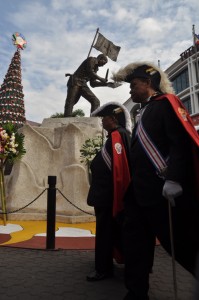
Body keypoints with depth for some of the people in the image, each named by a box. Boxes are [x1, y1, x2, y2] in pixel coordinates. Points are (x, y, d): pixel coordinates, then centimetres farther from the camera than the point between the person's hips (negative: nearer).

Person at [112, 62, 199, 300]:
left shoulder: (166, 103, -4)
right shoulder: (144, 112, 22)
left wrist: (173, 179, -27)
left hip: (164, 190, -9)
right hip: (140, 191, 9)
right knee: (135, 243, 13)